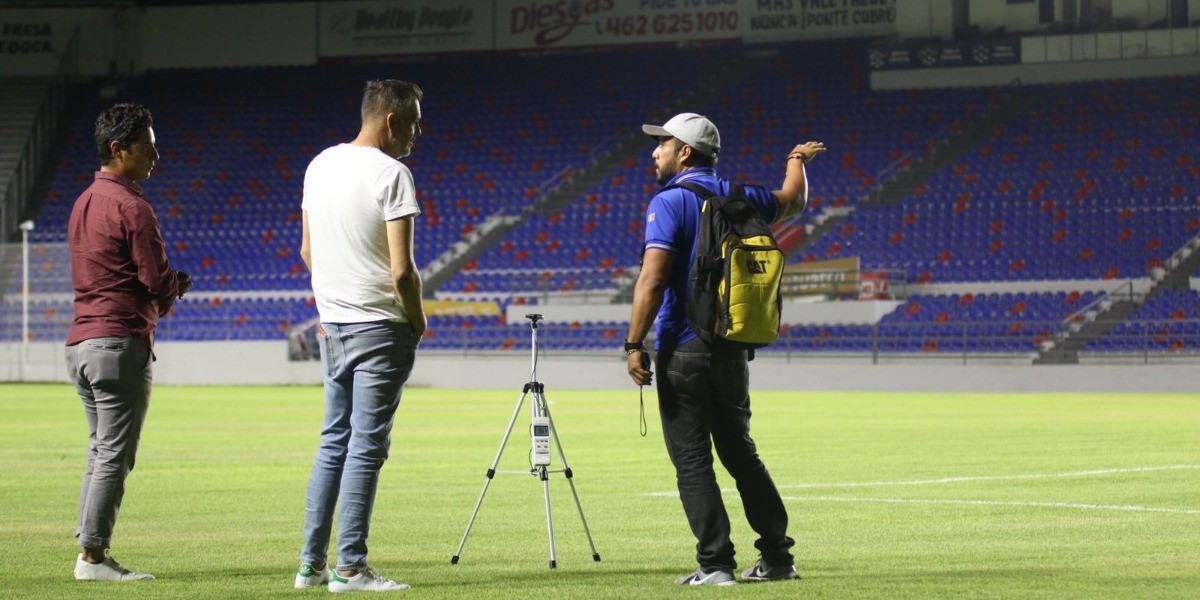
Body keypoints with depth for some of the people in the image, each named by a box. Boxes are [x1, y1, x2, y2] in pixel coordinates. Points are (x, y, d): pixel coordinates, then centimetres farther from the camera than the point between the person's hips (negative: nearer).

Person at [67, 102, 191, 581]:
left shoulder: (84, 202, 17)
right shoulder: (131, 207, -12)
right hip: (121, 343, -9)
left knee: (101, 452, 14)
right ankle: (94, 556, -7)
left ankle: (91, 553, 14)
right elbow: (158, 280, -16)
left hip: (80, 342, 9)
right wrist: (176, 286, 8)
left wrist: (165, 290, 11)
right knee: (114, 456, -6)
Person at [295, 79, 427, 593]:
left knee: (334, 442, 14)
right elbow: (402, 270, -18)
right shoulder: (391, 174, -14)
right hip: (379, 327, -7)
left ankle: (311, 564, 14)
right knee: (366, 448, -3)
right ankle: (349, 568, -2)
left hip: (331, 324, 7)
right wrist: (417, 321, -2)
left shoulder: (320, 165, 10)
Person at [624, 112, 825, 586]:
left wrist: (634, 344, -17)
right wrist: (797, 160, 51)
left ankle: (715, 565, -8)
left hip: (684, 349, -7)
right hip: (732, 347, 7)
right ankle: (777, 558, 18)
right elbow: (792, 200, 30)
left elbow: (653, 279, -19)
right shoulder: (738, 197, 9)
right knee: (740, 453, 17)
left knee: (692, 460, -3)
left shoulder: (669, 202, -9)